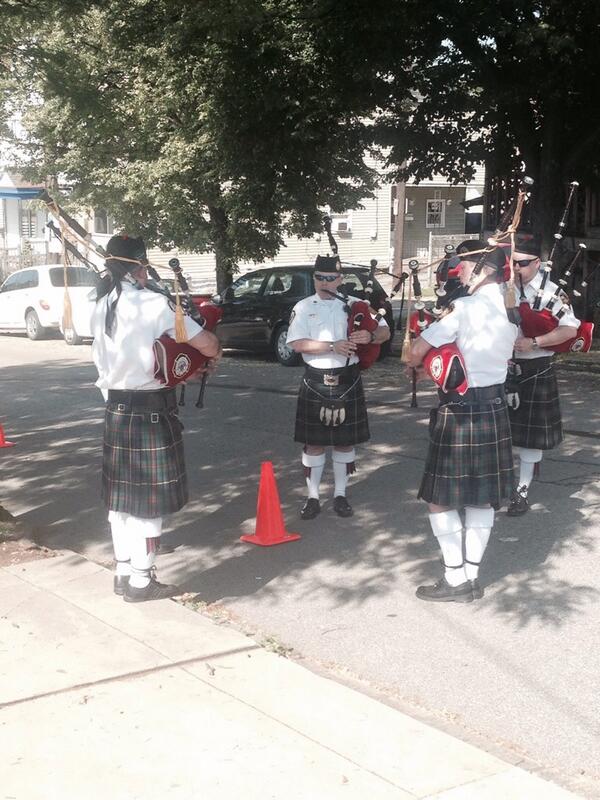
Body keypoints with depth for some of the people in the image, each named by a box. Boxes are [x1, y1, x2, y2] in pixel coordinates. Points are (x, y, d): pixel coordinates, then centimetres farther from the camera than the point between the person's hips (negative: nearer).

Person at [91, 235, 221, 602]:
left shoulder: (102, 306, 7)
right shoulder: (153, 303, -16)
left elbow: (104, 360, 13)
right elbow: (207, 343, -15)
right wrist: (214, 354, 7)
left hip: (115, 407, 8)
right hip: (150, 410, -8)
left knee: (121, 494, 15)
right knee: (150, 496, 2)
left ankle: (124, 572, 25)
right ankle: (141, 581, 9)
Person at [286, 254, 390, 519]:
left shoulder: (355, 305, 5)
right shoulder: (303, 308, -1)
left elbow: (385, 331, 4)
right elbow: (297, 343, -14)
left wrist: (370, 335, -19)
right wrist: (333, 346, -22)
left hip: (347, 381, 2)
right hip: (316, 382, -2)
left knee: (345, 441, 10)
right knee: (314, 443, 5)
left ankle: (340, 495, 23)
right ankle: (312, 497, 16)